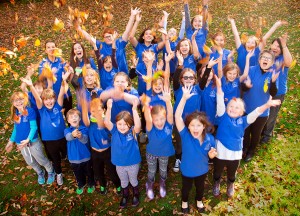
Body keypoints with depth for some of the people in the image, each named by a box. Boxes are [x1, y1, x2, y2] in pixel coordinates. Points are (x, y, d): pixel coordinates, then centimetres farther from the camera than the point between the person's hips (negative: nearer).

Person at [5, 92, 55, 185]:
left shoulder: (30, 111, -19)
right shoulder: (15, 114, -2)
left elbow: (34, 127, -20)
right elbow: (15, 129, 10)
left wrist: (28, 140, -29)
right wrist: (11, 141, 12)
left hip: (33, 142, -6)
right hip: (21, 143, 6)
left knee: (41, 160, 11)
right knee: (30, 162, 22)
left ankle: (51, 172, 38)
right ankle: (40, 173, 49)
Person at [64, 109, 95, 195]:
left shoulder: (84, 129, -11)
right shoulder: (67, 130, -8)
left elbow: (85, 140, -27)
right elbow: (68, 137, -32)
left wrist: (80, 136, -51)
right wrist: (73, 135, -57)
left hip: (85, 157, -1)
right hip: (74, 158, 2)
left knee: (89, 172, 18)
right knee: (78, 174, 23)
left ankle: (91, 184, 46)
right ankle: (81, 185, 51)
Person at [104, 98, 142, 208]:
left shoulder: (133, 132, -22)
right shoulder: (115, 131, -17)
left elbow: (138, 125, -44)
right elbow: (106, 122, -33)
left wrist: (134, 109, -51)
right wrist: (109, 108, -44)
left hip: (133, 163, -2)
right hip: (119, 164, 2)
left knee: (133, 181, 25)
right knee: (123, 182, 27)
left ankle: (136, 195, 53)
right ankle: (125, 196, 54)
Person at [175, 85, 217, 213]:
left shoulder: (209, 139, -24)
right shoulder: (185, 135, -31)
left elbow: (210, 154, -4)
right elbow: (177, 116, -44)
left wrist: (212, 154, -30)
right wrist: (184, 98, -54)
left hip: (202, 170, 2)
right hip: (187, 170, -1)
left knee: (200, 187, 31)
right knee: (186, 188, 27)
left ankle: (199, 200, 63)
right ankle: (184, 201, 59)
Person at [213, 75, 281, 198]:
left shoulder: (243, 121, -4)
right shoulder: (223, 117, -9)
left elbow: (255, 113, -14)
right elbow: (220, 103, -19)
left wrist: (267, 105, -30)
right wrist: (219, 87, -30)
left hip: (235, 154, 2)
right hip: (220, 152, -1)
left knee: (231, 174, 26)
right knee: (217, 172, 22)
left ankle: (230, 186, 57)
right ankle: (216, 184, 52)